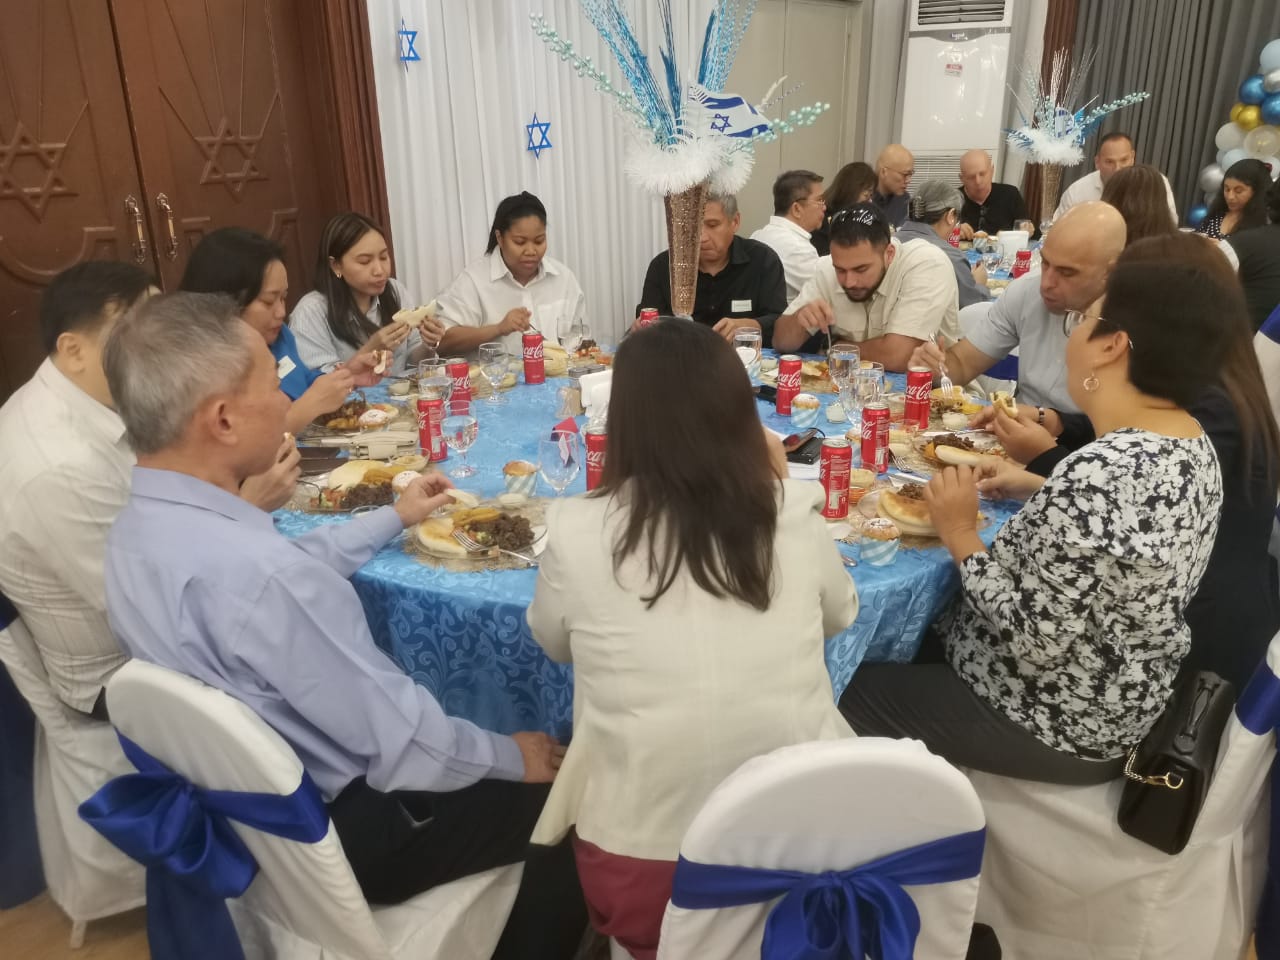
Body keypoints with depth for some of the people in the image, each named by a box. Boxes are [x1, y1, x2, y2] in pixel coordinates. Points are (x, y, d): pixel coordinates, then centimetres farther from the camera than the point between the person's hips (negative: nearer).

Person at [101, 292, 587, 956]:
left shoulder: (140, 529, -7)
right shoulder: (257, 573, -37)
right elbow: (405, 748, -28)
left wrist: (393, 519, 20)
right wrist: (510, 756, -11)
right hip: (346, 834, -8)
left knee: (481, 734, 26)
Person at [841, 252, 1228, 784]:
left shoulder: (1097, 475, -35)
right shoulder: (1193, 445, -4)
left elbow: (1034, 641, -30)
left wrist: (960, 536, -20)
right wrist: (1040, 491, 3)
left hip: (1059, 722, -9)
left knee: (850, 687, 6)